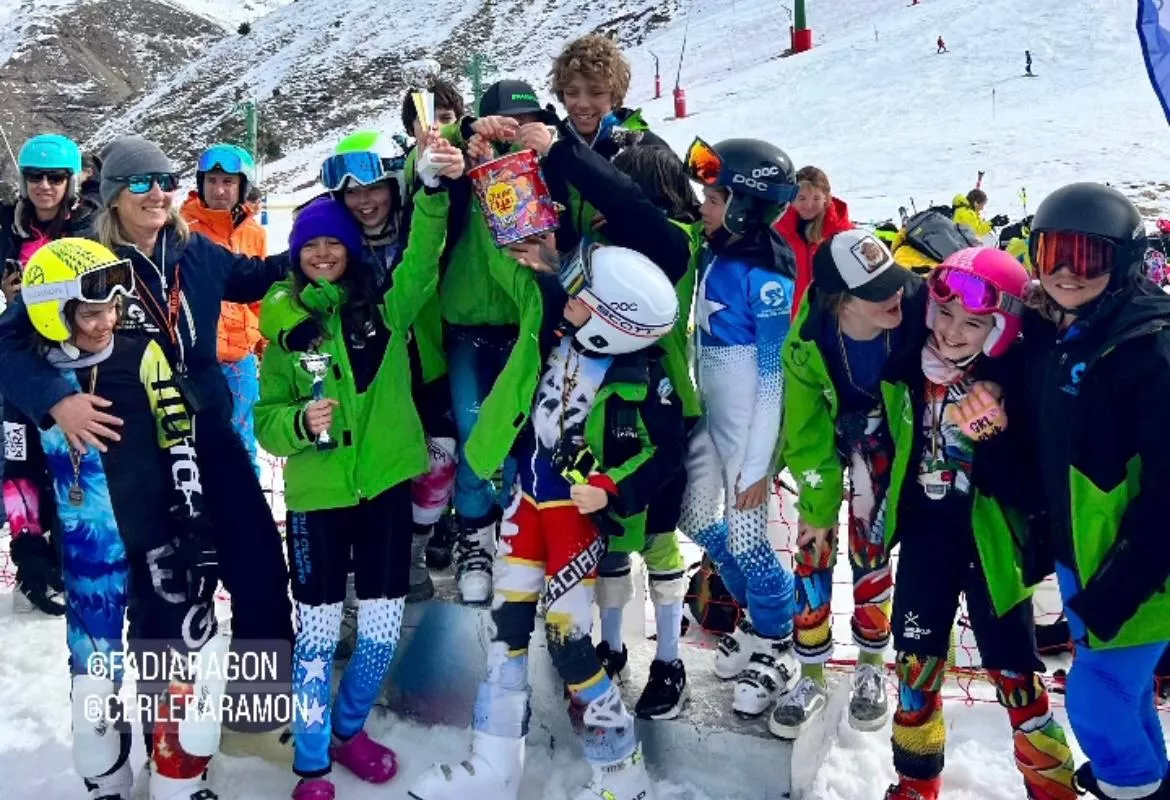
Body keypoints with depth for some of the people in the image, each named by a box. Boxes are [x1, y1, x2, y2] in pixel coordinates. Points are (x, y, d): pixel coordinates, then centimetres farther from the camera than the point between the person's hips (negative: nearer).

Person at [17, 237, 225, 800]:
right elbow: (17, 472, 5)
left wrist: (198, 530, -6)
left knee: (184, 672, 3)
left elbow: (181, 449, -3)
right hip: (87, 554, 0)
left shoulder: (142, 357, -6)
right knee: (94, 682, 10)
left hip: (160, 541, 0)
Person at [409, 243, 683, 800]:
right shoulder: (558, 335, -5)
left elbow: (665, 451, -11)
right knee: (507, 623, 8)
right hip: (529, 494, 6)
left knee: (567, 640, -7)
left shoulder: (641, 380, -19)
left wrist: (611, 489, -20)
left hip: (578, 510, -6)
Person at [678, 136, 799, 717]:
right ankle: (760, 619, 38)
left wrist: (758, 465, -16)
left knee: (745, 542, -1)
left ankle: (778, 648, 24)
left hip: (750, 426, -8)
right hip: (710, 418, 8)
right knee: (699, 523, 17)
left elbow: (773, 379, -19)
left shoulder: (767, 281, -21)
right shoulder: (712, 259, 1)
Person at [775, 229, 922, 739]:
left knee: (870, 550, 2)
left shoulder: (916, 305, -36)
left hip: (883, 435, 0)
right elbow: (806, 436, -17)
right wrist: (818, 507, -10)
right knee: (813, 548, 0)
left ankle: (870, 668, 24)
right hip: (825, 434, 0)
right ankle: (812, 676, 17)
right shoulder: (807, 344, -32)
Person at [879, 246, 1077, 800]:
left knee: (1014, 678, 5)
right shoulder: (905, 364, -6)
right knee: (916, 665, 15)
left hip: (991, 545, -4)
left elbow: (1029, 489, -18)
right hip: (924, 538, 4)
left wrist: (992, 437, -31)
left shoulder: (1015, 380, -18)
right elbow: (886, 440, 12)